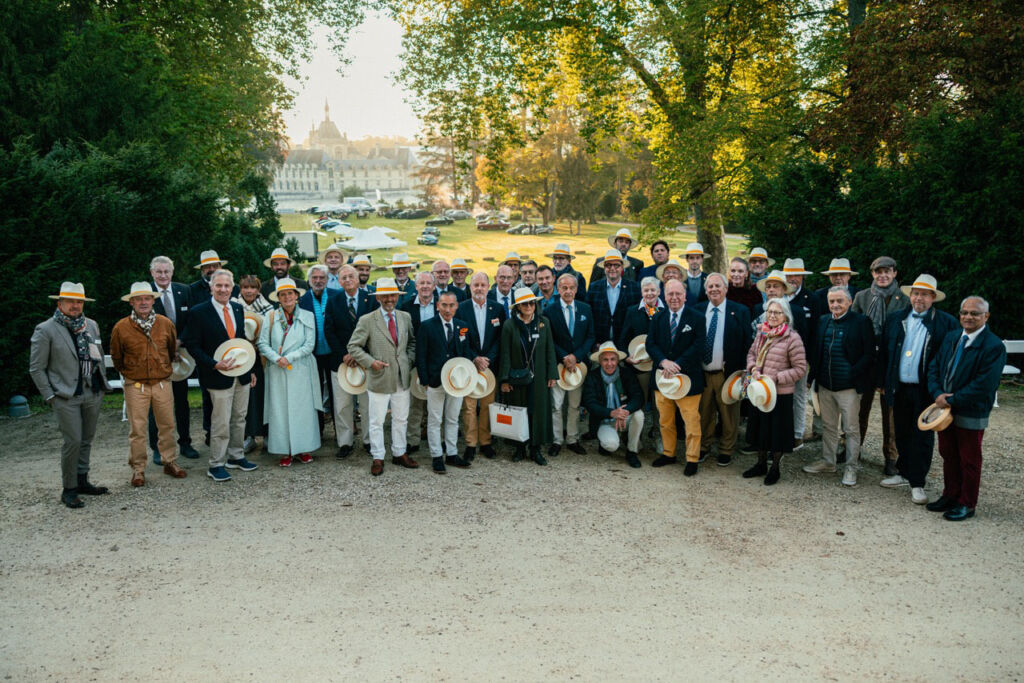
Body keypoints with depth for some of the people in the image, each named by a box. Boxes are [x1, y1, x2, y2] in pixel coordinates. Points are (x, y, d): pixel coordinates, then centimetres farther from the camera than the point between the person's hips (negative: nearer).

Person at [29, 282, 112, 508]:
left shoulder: (91, 325, 10)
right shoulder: (45, 330, -6)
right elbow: (36, 368, -3)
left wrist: (101, 383, 13)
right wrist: (50, 396, -7)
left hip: (93, 394, 5)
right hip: (66, 396, -5)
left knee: (87, 439, 11)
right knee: (73, 441, -7)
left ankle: (82, 481, 25)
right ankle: (69, 489, 7)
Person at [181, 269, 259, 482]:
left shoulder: (238, 308, 8)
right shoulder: (199, 312, -10)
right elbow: (192, 345, -10)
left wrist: (250, 369, 14)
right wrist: (215, 365, -21)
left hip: (242, 374, 6)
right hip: (219, 376, -6)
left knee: (239, 418, 15)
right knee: (221, 423, -1)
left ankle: (236, 456, 30)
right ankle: (216, 465, 11)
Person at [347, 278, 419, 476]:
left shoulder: (406, 317, 7)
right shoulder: (367, 320, -6)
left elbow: (412, 342, 19)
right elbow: (353, 346, -4)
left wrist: (410, 360, 3)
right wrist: (370, 362, -15)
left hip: (402, 378, 4)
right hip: (379, 378, -4)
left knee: (401, 419, 13)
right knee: (376, 422, 3)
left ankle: (399, 454, 27)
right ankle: (377, 458, 15)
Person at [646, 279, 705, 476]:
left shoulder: (697, 318, -4)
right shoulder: (657, 318, 7)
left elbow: (696, 347, -12)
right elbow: (650, 344, 2)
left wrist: (676, 365, -20)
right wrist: (664, 362, -16)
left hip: (687, 377, -4)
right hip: (662, 377, 4)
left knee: (692, 421, 0)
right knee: (665, 420, 13)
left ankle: (692, 459, 11)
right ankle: (668, 454, 28)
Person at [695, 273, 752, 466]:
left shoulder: (740, 311, -2)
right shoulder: (697, 310, 4)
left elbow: (746, 343, -3)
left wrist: (743, 372, -9)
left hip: (727, 374, -2)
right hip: (702, 373, 2)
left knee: (728, 414, 9)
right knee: (704, 413, 14)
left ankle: (726, 450, 25)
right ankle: (704, 447, 31)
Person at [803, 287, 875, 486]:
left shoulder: (861, 322, -8)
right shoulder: (823, 321, 9)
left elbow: (869, 354, -8)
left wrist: (853, 374, -15)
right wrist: (815, 375, 8)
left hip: (848, 386, -5)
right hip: (825, 385, 6)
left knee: (851, 428, 4)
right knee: (828, 426, 17)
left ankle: (851, 468, 15)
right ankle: (827, 461, 30)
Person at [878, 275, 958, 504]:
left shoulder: (947, 323, -4)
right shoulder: (896, 320, 7)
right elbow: (884, 353, 11)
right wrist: (883, 382, 8)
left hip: (927, 391, -4)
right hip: (900, 388, 4)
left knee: (922, 438, 4)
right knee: (901, 435, 15)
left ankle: (917, 483, 14)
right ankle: (905, 473, 31)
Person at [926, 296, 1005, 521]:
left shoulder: (994, 347, -15)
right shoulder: (950, 338, 6)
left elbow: (984, 385, -21)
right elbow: (934, 367, 8)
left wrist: (952, 400, -19)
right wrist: (938, 394, -9)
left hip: (971, 414, -6)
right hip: (945, 409, 6)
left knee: (969, 460, 8)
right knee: (948, 455, 17)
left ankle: (966, 504, 20)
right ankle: (950, 496, 32)